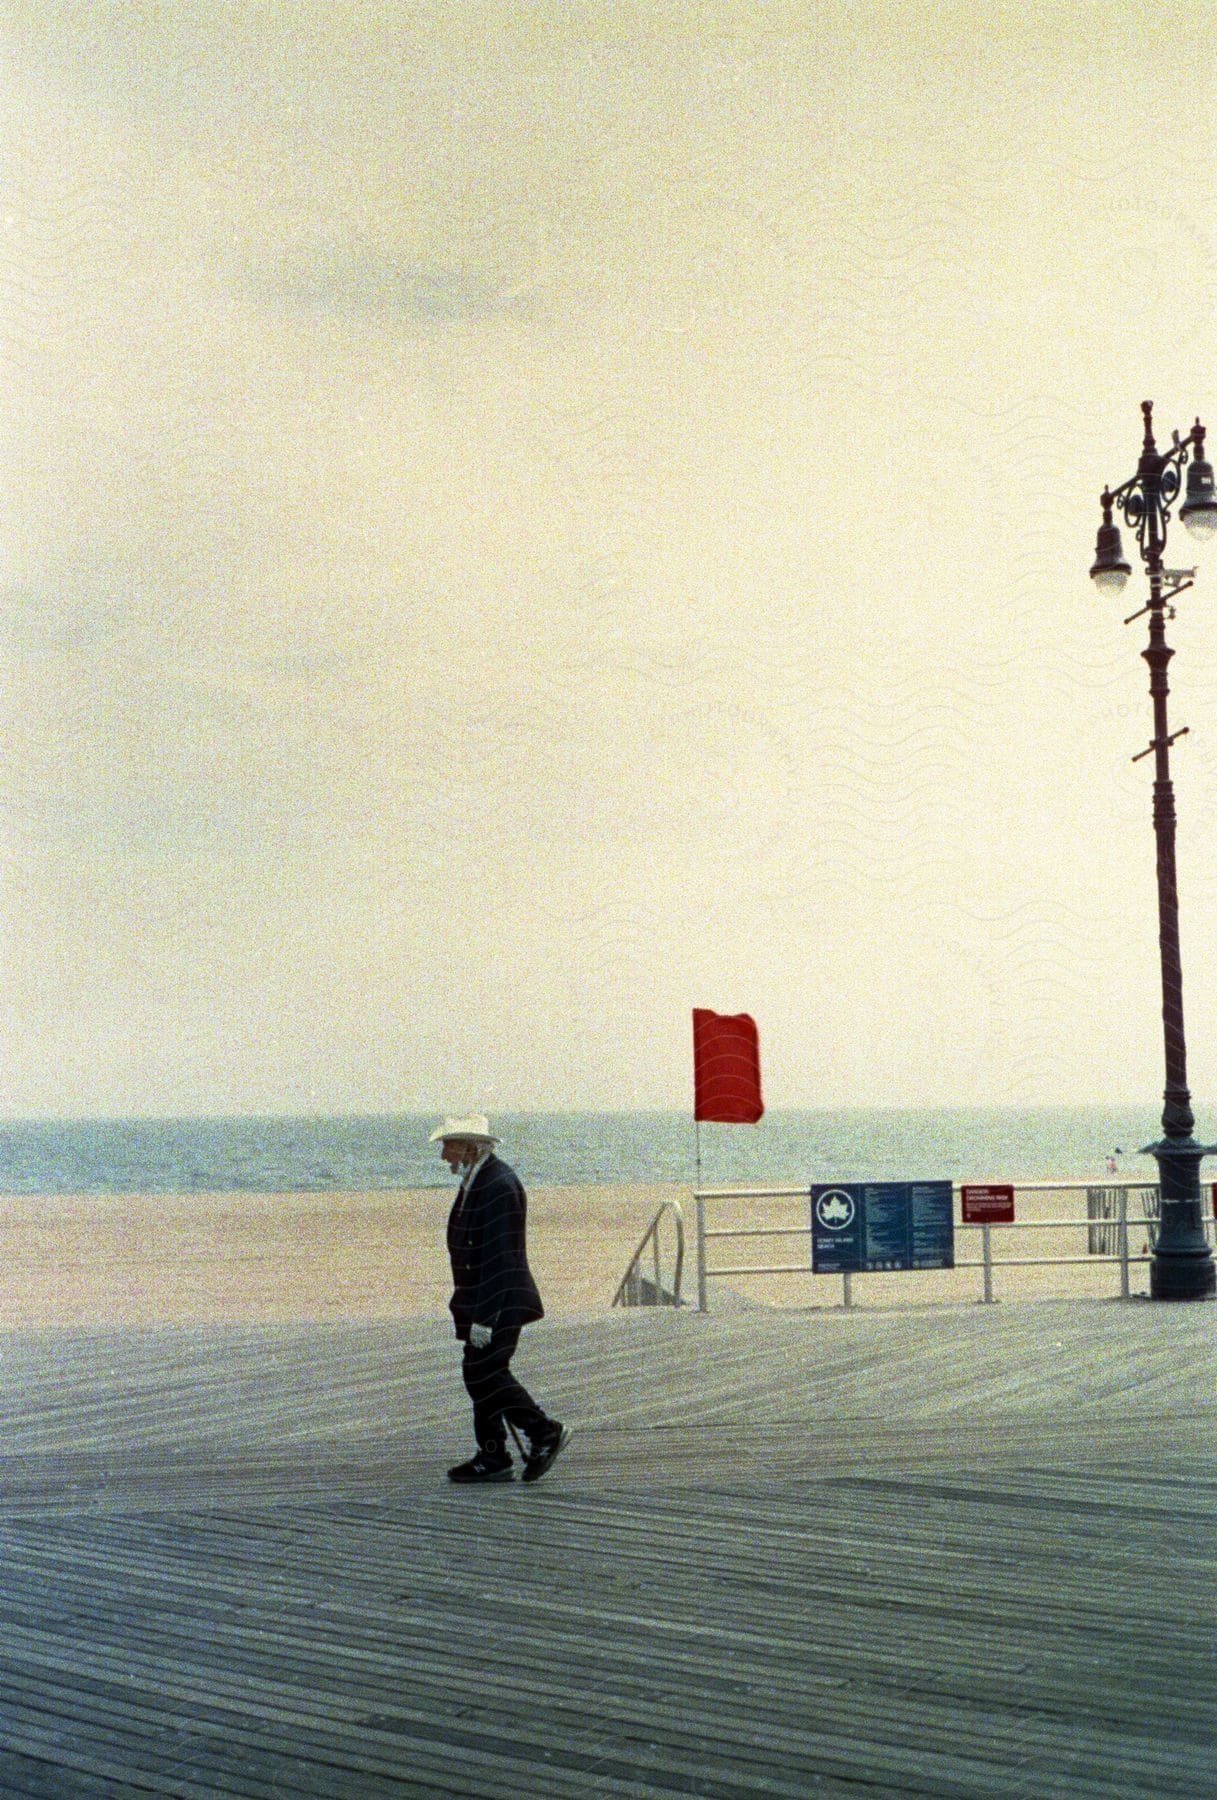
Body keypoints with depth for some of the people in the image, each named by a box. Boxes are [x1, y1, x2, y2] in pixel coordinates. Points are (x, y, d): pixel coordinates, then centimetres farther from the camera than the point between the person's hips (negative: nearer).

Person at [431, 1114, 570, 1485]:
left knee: (484, 1372, -14)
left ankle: (544, 1432, -5)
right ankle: (492, 1458, 15)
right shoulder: (475, 1182, 14)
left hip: (501, 1301, -10)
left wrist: (484, 1316, -25)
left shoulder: (499, 1185, -19)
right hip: (479, 1300, 10)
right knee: (479, 1374, 10)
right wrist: (470, 1308, 23)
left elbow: (499, 1257, -23)